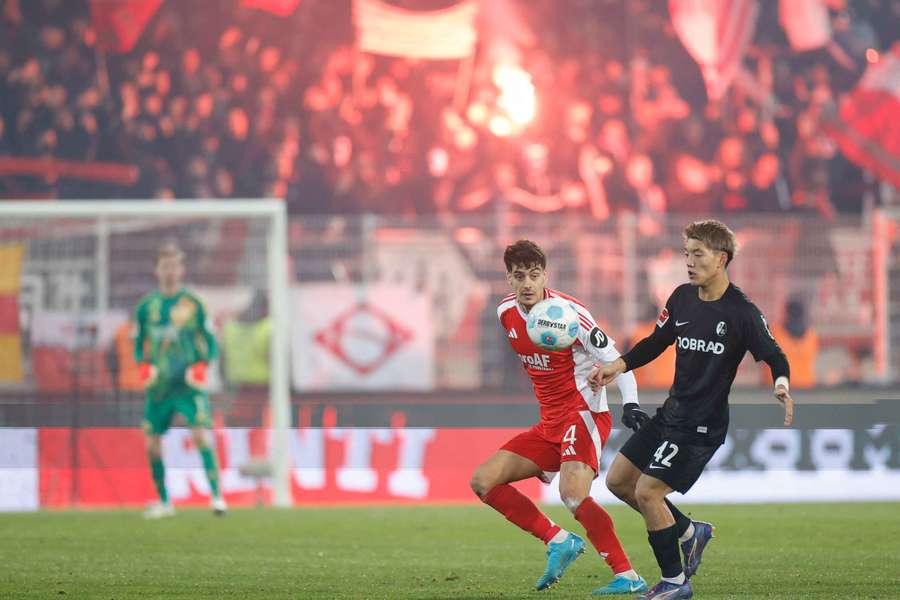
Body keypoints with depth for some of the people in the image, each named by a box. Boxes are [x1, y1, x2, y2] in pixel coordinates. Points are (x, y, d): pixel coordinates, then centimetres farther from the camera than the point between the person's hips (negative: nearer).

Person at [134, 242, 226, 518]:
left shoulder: (192, 304, 0)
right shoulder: (146, 306, 8)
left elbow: (209, 341, 5)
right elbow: (140, 343, 17)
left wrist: (202, 365, -12)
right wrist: (143, 366, -2)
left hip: (188, 382, -4)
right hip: (158, 384, 4)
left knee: (200, 434, -19)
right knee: (151, 441, 3)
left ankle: (217, 496, -18)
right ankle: (164, 502, 18)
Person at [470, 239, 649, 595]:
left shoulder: (569, 313, -17)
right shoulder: (506, 313, 5)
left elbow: (615, 361, -17)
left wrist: (630, 405, -30)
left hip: (584, 416, -8)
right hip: (550, 423, 8)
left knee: (572, 494, -29)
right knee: (483, 481, -1)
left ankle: (627, 577, -24)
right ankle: (558, 541, -1)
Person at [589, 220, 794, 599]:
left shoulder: (741, 312, -16)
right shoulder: (682, 298, 4)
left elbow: (775, 357, -13)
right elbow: (657, 341, 18)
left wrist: (781, 386, -34)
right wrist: (619, 365, 6)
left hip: (702, 425, -8)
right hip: (671, 412, 8)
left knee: (646, 492, -13)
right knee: (618, 481, 10)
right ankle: (689, 531, 26)